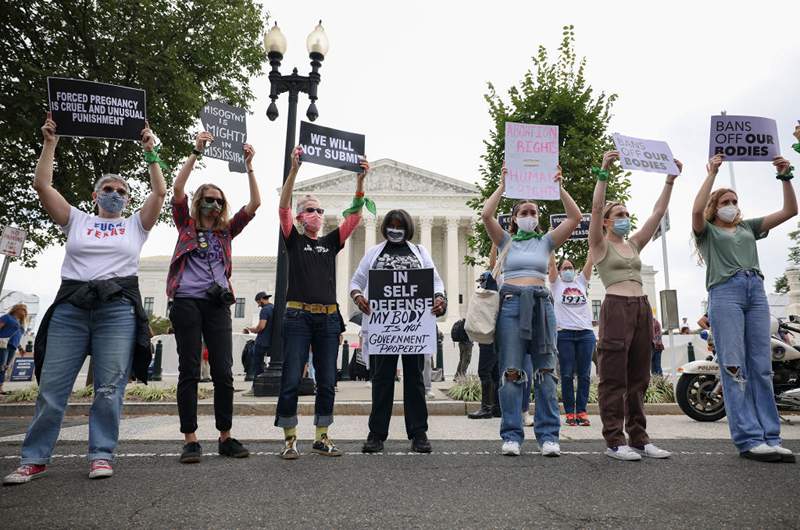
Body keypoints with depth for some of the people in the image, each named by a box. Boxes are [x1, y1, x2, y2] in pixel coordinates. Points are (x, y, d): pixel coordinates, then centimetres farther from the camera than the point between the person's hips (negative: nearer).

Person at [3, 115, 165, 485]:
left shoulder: (135, 225, 15)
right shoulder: (76, 221, 18)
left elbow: (160, 192, 4)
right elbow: (42, 185, 9)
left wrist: (150, 152, 5)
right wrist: (50, 143, 8)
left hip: (118, 308, -1)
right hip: (71, 305, 2)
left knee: (109, 388, -4)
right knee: (52, 386, 2)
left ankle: (101, 455, 5)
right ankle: (35, 459, 12)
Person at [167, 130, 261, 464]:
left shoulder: (226, 232, 17)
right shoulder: (186, 226, 12)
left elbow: (254, 204, 9)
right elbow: (177, 191, -3)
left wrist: (249, 166, 3)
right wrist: (196, 152, -7)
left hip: (217, 304, 3)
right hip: (187, 302, -2)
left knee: (223, 371, -1)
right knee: (189, 371, -3)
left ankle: (225, 437, 7)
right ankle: (190, 440, 1)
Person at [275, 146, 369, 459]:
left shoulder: (331, 242, 14)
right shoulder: (294, 240, 6)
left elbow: (354, 216, 6)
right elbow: (283, 207, -7)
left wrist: (360, 181, -5)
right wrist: (294, 170, -18)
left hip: (328, 318, 4)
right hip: (298, 316, -3)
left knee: (327, 382, 6)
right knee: (291, 381, -3)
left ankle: (322, 438, 18)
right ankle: (289, 440, 10)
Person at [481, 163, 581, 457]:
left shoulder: (546, 241, 15)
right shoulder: (506, 241, 12)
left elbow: (575, 217, 5)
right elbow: (486, 215, -3)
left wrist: (559, 187, 3)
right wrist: (503, 185, -1)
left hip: (541, 303, 2)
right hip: (512, 302, -1)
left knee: (545, 371, 0)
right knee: (511, 372, -4)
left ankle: (548, 435, 6)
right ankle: (511, 436, 1)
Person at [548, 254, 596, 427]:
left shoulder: (581, 282, 18)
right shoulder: (557, 285, 11)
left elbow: (589, 262, 11)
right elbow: (552, 264, 1)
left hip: (586, 333, 3)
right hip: (565, 333, -2)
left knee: (584, 375, 2)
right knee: (567, 375, -2)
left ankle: (581, 411, 7)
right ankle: (569, 412, 4)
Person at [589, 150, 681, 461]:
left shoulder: (634, 245, 20)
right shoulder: (600, 245, 4)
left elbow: (658, 213, 16)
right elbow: (596, 207, -11)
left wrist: (670, 180, 11)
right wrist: (603, 172, -18)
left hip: (641, 308, 7)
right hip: (616, 307, -7)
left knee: (638, 378, 8)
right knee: (614, 377, -5)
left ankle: (639, 438, 14)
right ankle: (614, 440, -1)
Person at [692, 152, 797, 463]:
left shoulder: (749, 227, 28)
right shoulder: (707, 231, 15)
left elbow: (790, 211, 22)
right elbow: (697, 210, -8)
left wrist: (785, 177, 12)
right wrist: (712, 174, -2)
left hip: (756, 291, 5)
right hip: (725, 292, -5)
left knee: (761, 368, -1)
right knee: (734, 368, -10)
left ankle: (770, 438, -1)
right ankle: (749, 440, -12)